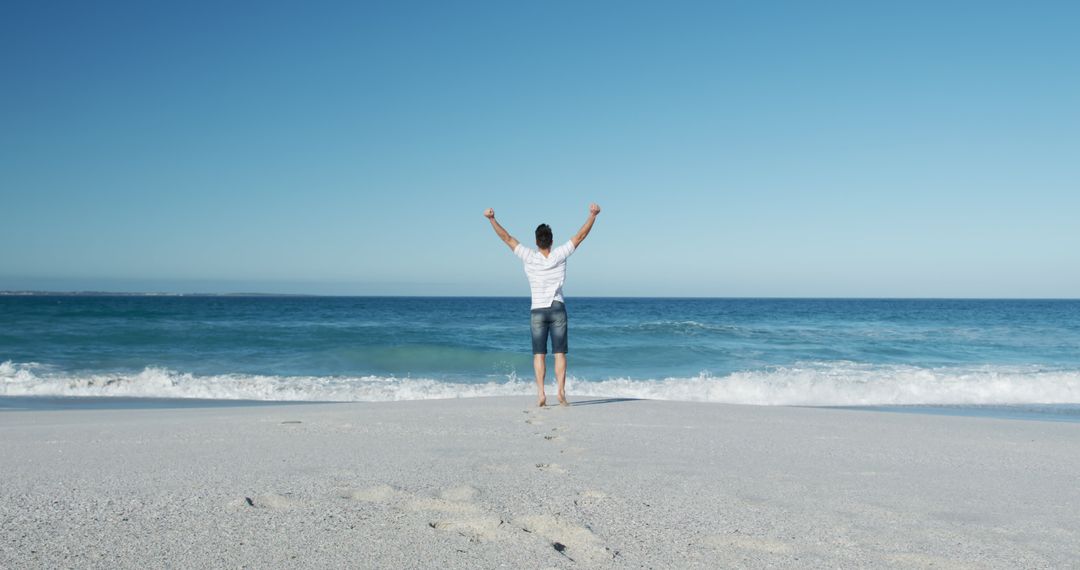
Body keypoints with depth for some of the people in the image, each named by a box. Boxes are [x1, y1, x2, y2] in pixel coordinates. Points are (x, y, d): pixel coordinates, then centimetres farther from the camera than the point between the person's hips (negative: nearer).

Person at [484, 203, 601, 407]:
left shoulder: (529, 257, -4)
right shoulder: (560, 255, -3)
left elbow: (507, 238, -4)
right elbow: (580, 236, -2)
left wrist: (491, 219, -4)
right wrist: (593, 215, 0)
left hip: (537, 311, 0)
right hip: (558, 309, 0)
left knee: (539, 354, 1)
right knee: (559, 353, 1)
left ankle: (541, 393, -10)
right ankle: (561, 392, -6)